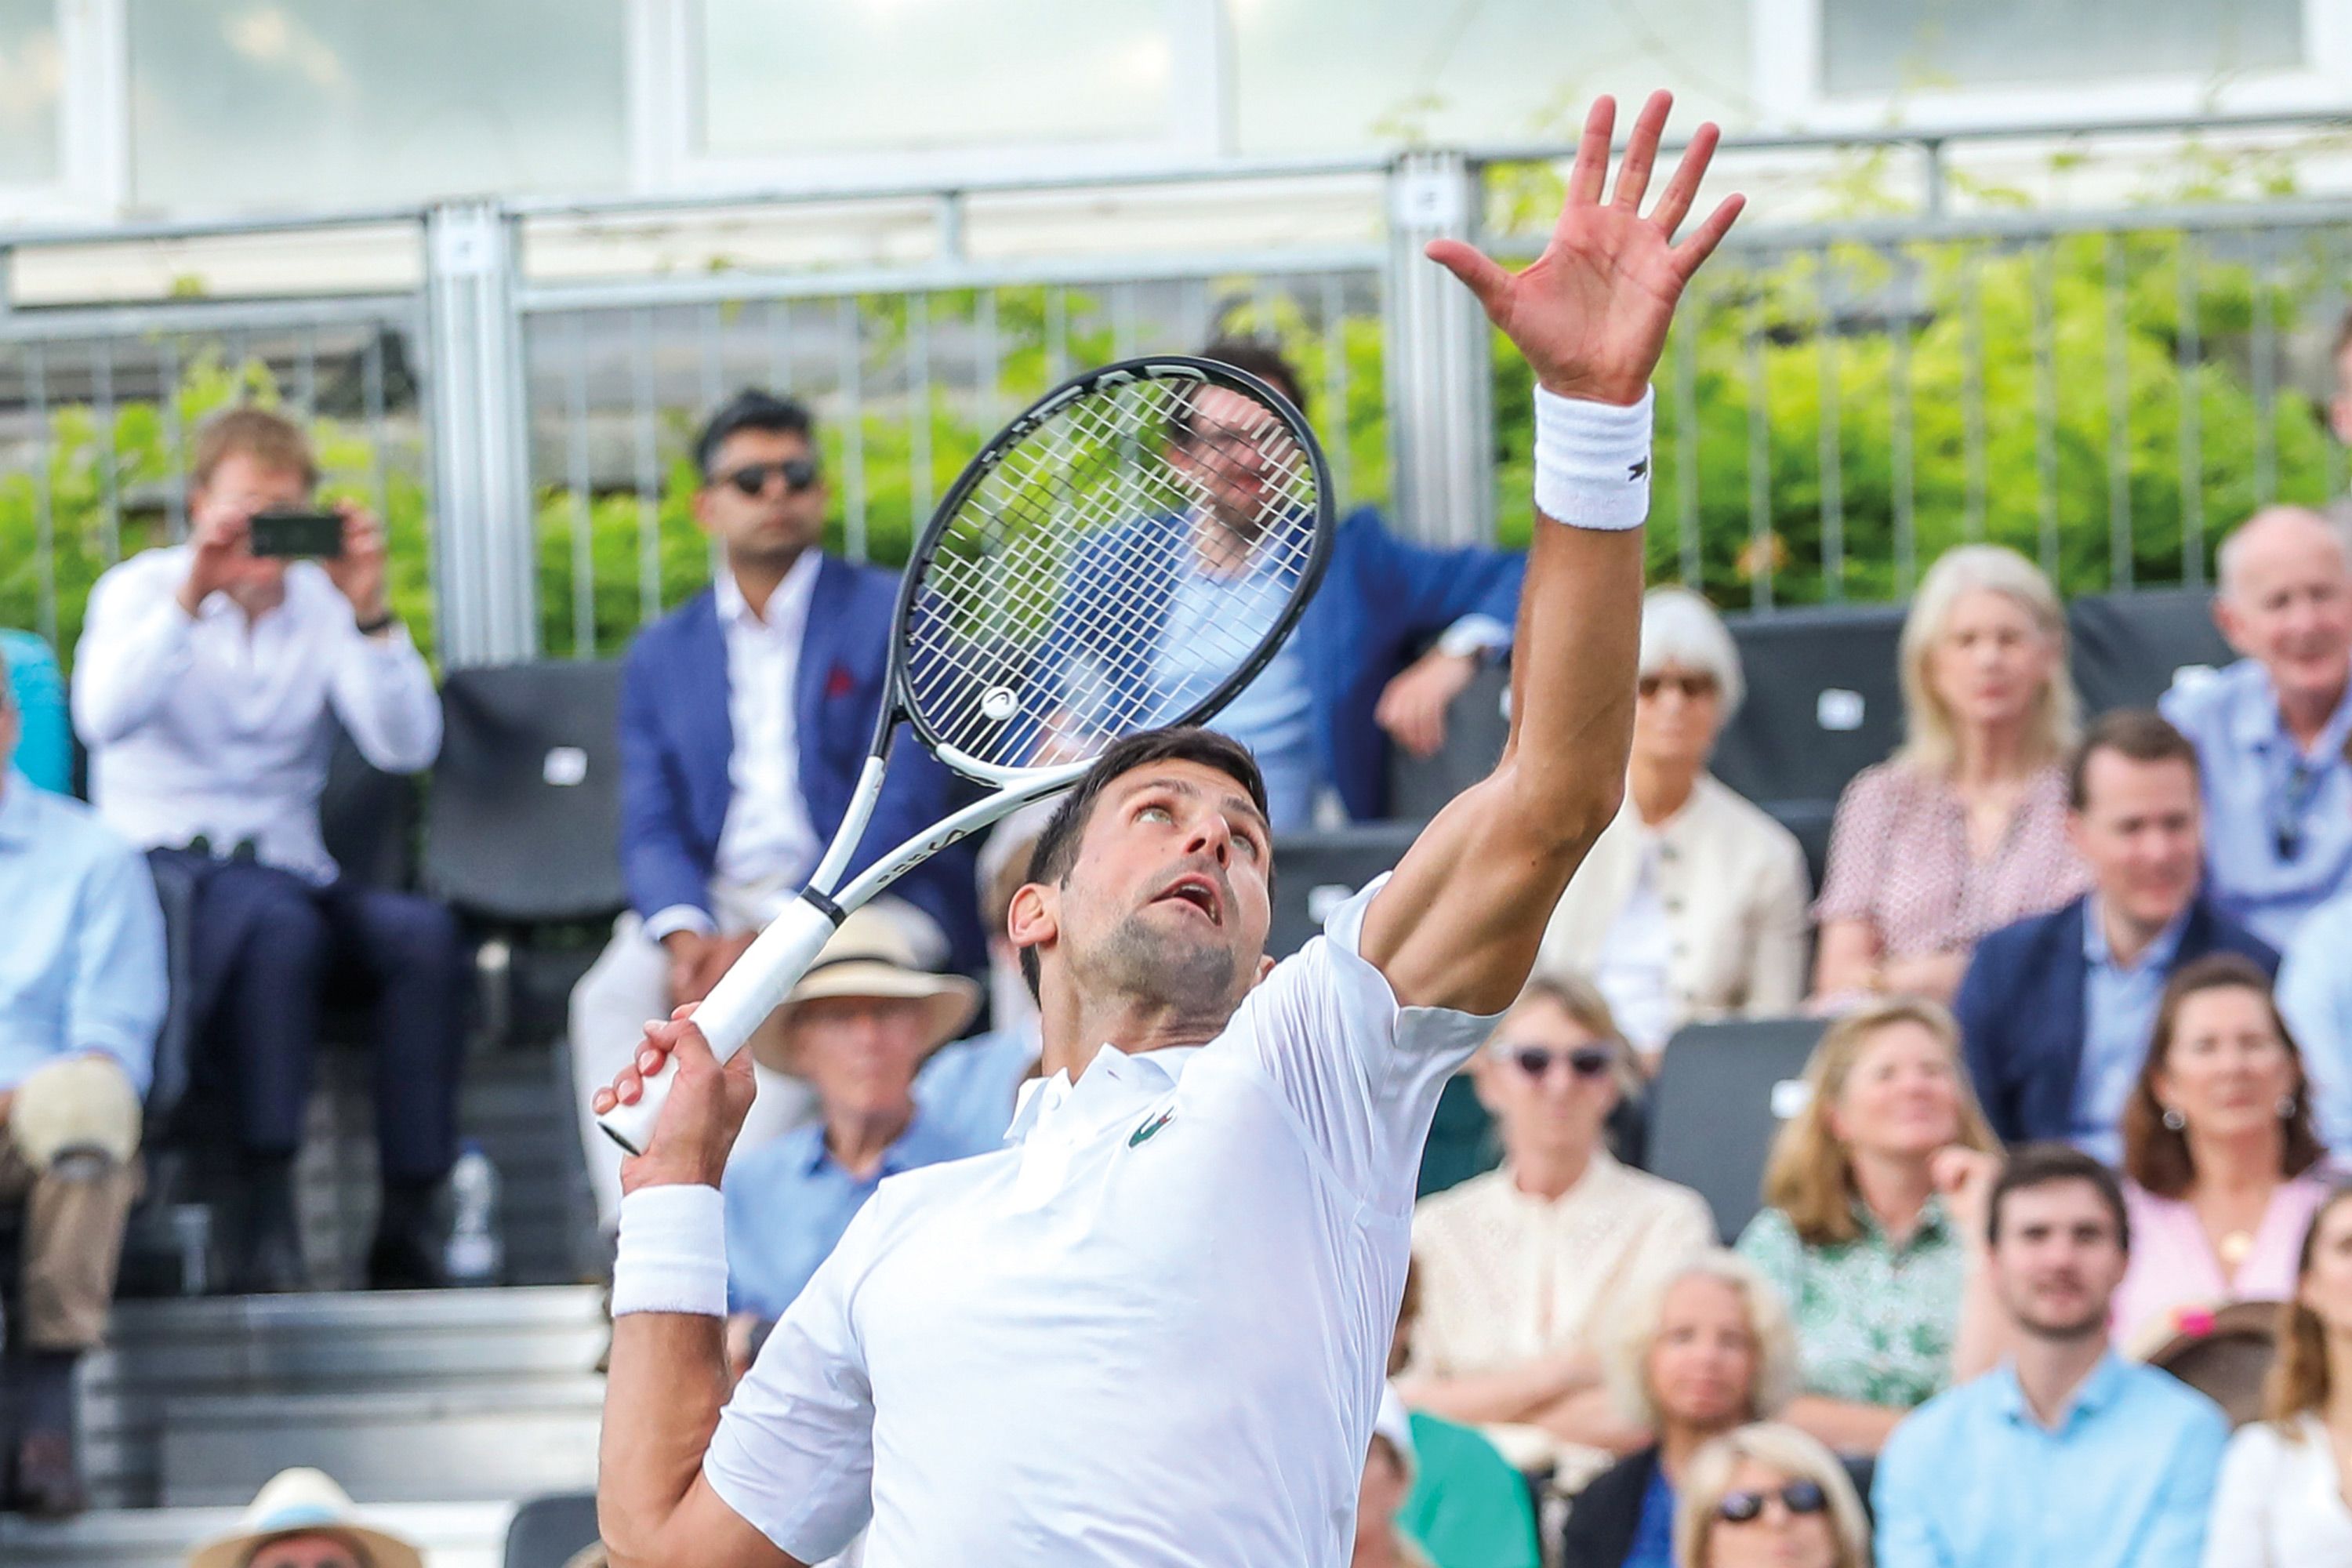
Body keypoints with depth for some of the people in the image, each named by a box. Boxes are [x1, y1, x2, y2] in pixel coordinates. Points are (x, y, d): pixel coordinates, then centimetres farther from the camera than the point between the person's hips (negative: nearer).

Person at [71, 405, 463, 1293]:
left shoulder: (323, 604, 12)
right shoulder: (140, 590, 5)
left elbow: (406, 747, -5)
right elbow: (103, 719, -18)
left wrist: (370, 613, -17)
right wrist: (190, 600, -28)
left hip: (288, 872, 4)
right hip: (163, 867, -4)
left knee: (425, 932, -28)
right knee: (277, 919, -38)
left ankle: (408, 1223, -26)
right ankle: (266, 1215, -39)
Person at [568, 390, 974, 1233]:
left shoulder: (894, 618, 1)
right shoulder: (662, 653, 16)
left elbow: (900, 808, -9)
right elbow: (651, 830, 8)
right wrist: (684, 934, -17)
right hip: (714, 901, 4)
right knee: (612, 997, -25)